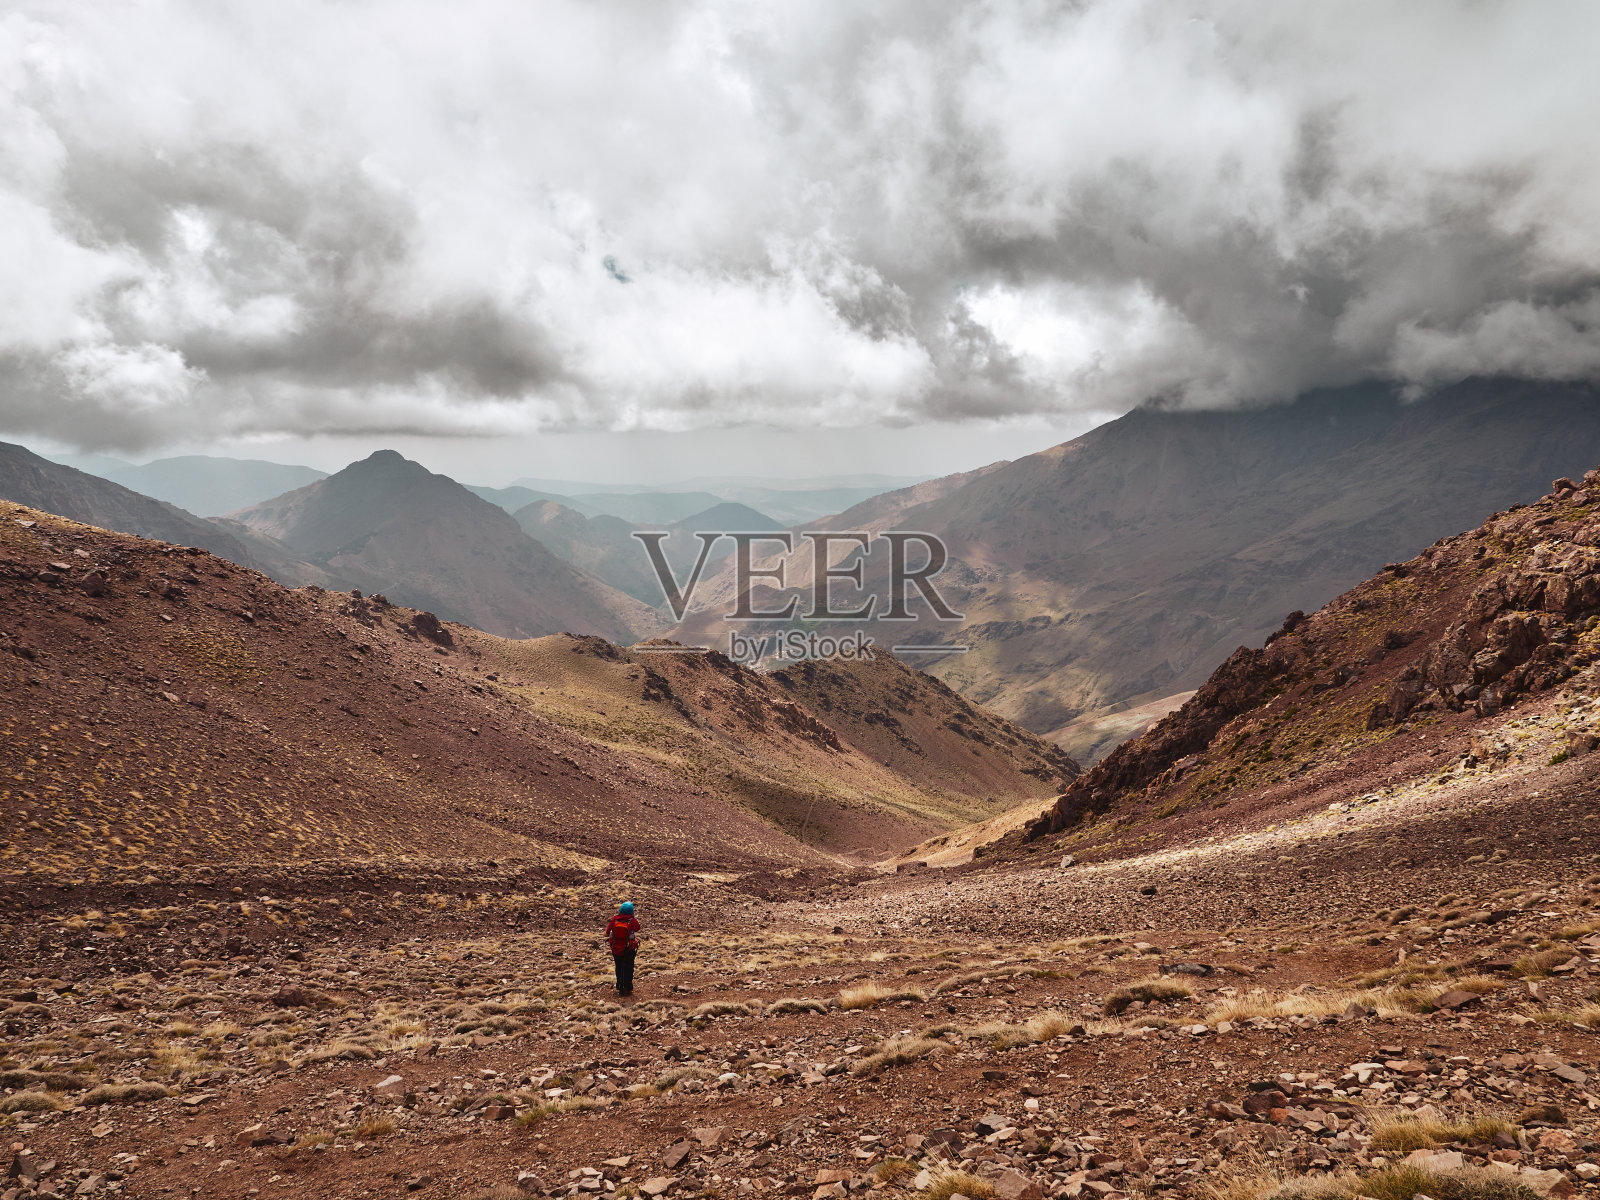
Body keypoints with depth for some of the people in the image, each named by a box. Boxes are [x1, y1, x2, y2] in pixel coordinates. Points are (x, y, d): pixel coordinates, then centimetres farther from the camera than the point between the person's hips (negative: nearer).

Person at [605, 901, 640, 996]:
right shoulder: (633, 921, -19)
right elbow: (637, 928, 3)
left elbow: (607, 933, -12)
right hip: (629, 949, -2)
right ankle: (628, 989, 15)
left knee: (619, 969, 17)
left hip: (616, 948, 2)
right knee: (628, 969, 14)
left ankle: (620, 988, 22)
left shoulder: (615, 919, -14)